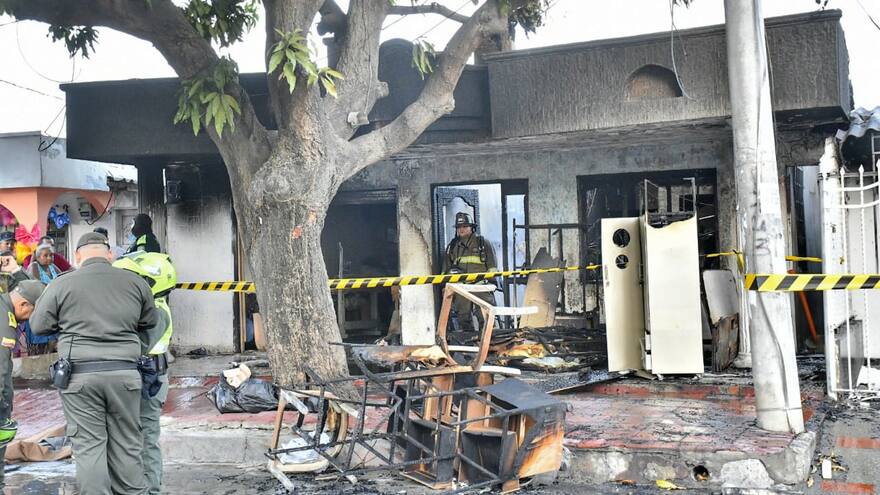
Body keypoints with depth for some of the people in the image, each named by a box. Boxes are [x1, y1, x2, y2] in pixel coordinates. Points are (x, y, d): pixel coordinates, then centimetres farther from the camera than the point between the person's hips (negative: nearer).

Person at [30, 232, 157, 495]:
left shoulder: (62, 283, -1)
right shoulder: (135, 282, 3)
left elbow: (39, 326, 5)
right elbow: (150, 323, 11)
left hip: (80, 375, -1)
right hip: (124, 374, 2)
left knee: (89, 445, 4)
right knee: (126, 444, 10)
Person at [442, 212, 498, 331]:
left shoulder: (483, 243, 9)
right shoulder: (452, 246, 18)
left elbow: (492, 266, 8)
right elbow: (446, 269, 21)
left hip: (480, 286, -3)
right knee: (463, 318, 4)